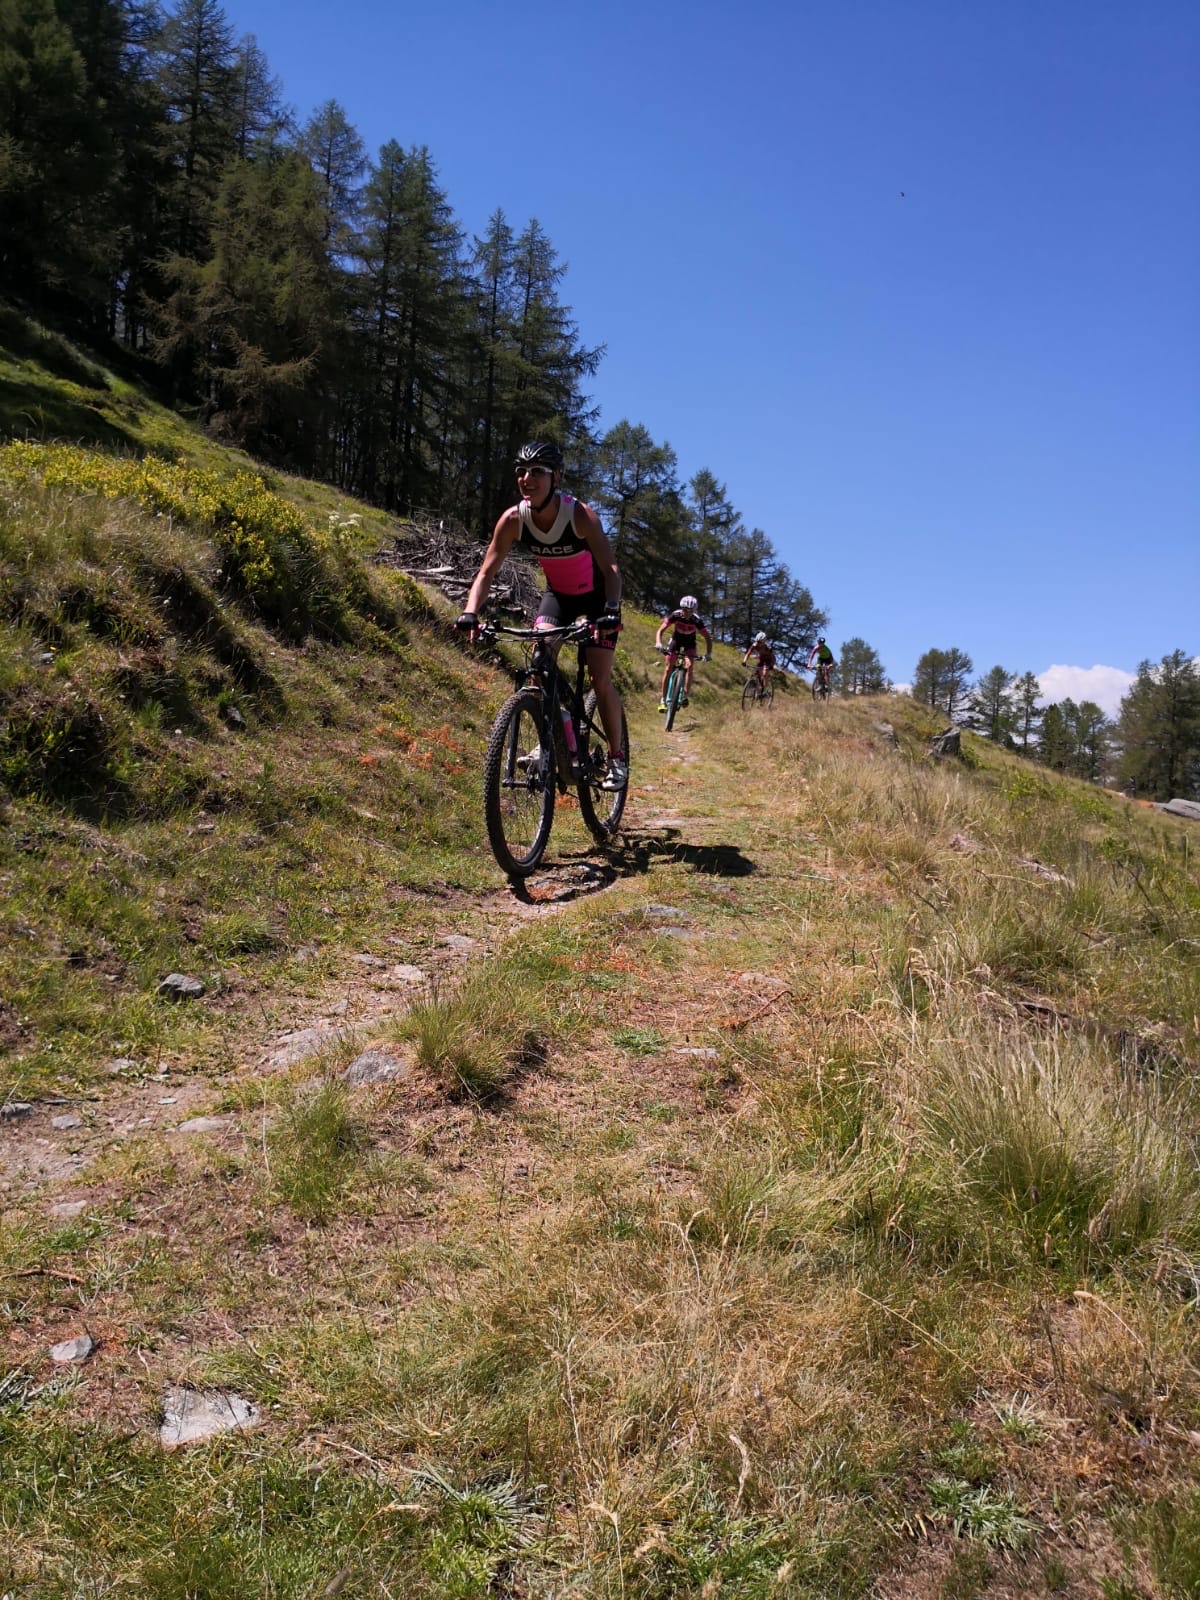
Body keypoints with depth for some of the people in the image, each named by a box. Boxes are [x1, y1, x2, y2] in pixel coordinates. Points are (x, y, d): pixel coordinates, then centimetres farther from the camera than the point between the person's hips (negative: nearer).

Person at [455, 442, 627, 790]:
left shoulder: (579, 514, -31)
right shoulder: (513, 519, -20)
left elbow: (610, 568, -37)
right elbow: (487, 571, -18)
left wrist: (611, 610, -54)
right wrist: (470, 612, -34)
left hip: (595, 595, -3)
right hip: (557, 594, 3)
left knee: (600, 679, -11)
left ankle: (616, 757, 6)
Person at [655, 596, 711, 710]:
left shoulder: (696, 620, -28)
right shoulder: (675, 615, -27)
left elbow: (708, 637, -22)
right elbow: (661, 630, -25)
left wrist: (709, 654, -36)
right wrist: (658, 643, -44)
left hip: (689, 643, 0)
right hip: (676, 640, 0)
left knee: (689, 666, -24)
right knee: (668, 669, -8)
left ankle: (685, 695, -16)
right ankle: (662, 700, -3)